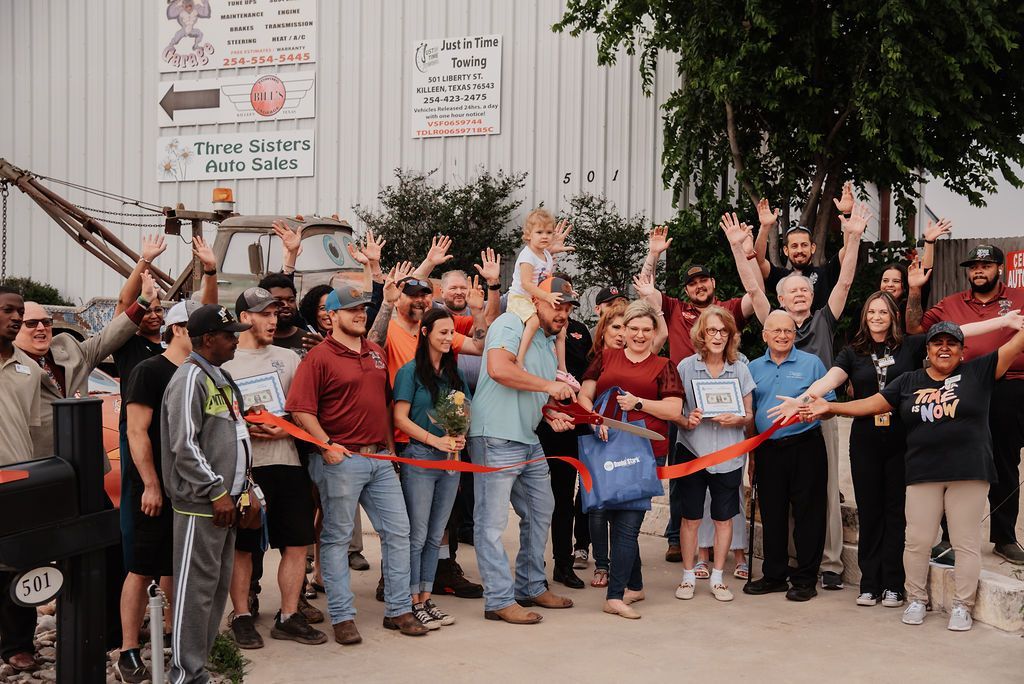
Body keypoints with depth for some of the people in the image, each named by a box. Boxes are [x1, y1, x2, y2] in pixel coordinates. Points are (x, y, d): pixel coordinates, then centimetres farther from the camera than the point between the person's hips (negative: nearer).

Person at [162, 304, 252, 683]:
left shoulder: (221, 378, 16)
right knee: (195, 588, -5)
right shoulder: (190, 378, -13)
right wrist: (217, 492, -17)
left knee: (218, 585, 13)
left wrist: (240, 488, 18)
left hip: (223, 500, 9)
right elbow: (184, 446, -19)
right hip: (201, 504, -9)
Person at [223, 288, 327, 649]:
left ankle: (289, 616, 14)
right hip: (241, 465, -3)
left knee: (296, 543, 3)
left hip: (287, 460, 3)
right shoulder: (222, 362, 3)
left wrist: (287, 428, -9)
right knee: (242, 546, 3)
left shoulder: (288, 358, 12)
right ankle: (242, 617, 16)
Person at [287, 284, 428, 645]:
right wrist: (327, 445, -18)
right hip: (340, 459, -7)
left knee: (398, 530, 7)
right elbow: (300, 409, -14)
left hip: (379, 458, 7)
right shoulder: (319, 357, -7)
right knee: (337, 537, 2)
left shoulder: (376, 352, 14)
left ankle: (399, 609, 17)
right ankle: (342, 617, 10)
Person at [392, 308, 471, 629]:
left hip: (450, 459, 6)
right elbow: (400, 418, -9)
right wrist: (435, 440, -18)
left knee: (435, 536, 10)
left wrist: (461, 437, -6)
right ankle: (413, 602, 6)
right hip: (420, 458, -6)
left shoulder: (456, 374, 12)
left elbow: (467, 412, 15)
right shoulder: (411, 371, -4)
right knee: (417, 535, -2)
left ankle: (426, 599, 18)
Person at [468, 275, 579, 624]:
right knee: (492, 522, -3)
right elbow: (498, 368, -28)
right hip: (496, 438, -10)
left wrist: (551, 416, 6)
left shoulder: (548, 342, 20)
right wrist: (548, 385, -21)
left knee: (540, 512, 16)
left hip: (531, 440, 10)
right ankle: (499, 600, 1)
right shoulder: (510, 324, -9)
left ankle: (532, 587, 28)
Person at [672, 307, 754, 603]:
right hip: (692, 451, -1)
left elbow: (749, 416, 8)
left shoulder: (740, 370, 4)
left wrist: (737, 419, -14)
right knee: (691, 517, 3)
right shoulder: (686, 366, 0)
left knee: (724, 518, 5)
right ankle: (688, 577, 15)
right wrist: (686, 421, -18)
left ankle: (718, 578, 17)